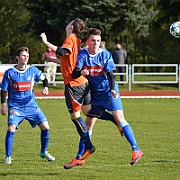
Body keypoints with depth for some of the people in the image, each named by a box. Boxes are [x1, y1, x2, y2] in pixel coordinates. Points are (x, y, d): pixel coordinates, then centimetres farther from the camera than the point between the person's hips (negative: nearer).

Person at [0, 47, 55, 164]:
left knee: (45, 127, -8)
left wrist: (46, 88, -3)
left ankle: (44, 152, 16)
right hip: (15, 107, -2)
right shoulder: (10, 73, -5)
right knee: (11, 128, -22)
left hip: (31, 105, 2)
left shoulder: (33, 70, 0)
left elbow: (44, 79, 16)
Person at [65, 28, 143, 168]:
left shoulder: (106, 55, -8)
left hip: (108, 91, -3)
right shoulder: (83, 54, -4)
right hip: (95, 93, 3)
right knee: (88, 124, 7)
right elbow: (75, 73, -12)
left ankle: (136, 150, -19)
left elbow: (110, 74, -9)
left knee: (119, 118, -17)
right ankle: (79, 158, 14)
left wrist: (112, 89, -26)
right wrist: (81, 72, -35)